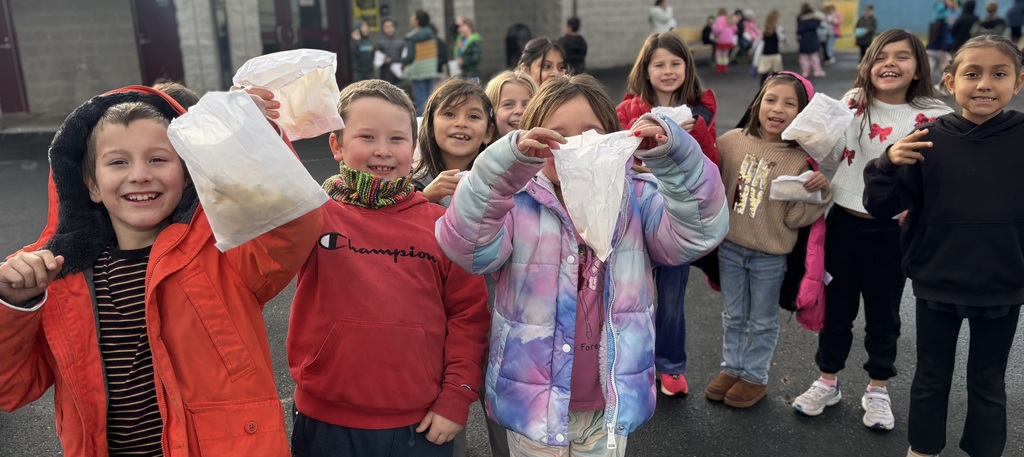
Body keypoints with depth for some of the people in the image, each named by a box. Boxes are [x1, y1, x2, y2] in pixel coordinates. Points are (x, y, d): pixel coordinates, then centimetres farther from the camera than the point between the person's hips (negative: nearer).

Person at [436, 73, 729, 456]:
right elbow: (467, 245, -27)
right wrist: (505, 164, -39)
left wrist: (673, 157, -32)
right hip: (533, 401, -2)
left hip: (611, 401, 2)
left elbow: (698, 232, -16)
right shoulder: (516, 205, -9)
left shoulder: (637, 200, -1)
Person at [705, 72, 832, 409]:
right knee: (734, 316, 20)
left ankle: (755, 377, 34)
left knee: (762, 321, 16)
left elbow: (795, 218, -12)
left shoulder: (802, 159, -11)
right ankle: (732, 368, 39)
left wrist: (820, 191, -26)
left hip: (770, 256, -2)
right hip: (730, 247, 2)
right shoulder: (732, 141, -7)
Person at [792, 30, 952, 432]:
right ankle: (827, 383, 33)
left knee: (883, 314, 14)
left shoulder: (935, 118, -8)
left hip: (892, 231, -1)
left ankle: (877, 390, 35)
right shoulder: (852, 104, -1)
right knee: (836, 307, 15)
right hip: (844, 222, 2)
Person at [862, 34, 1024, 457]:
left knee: (987, 381, 18)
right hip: (936, 284, 0)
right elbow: (881, 209, -10)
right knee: (931, 377, 18)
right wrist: (889, 164, -26)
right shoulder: (929, 139, -11)